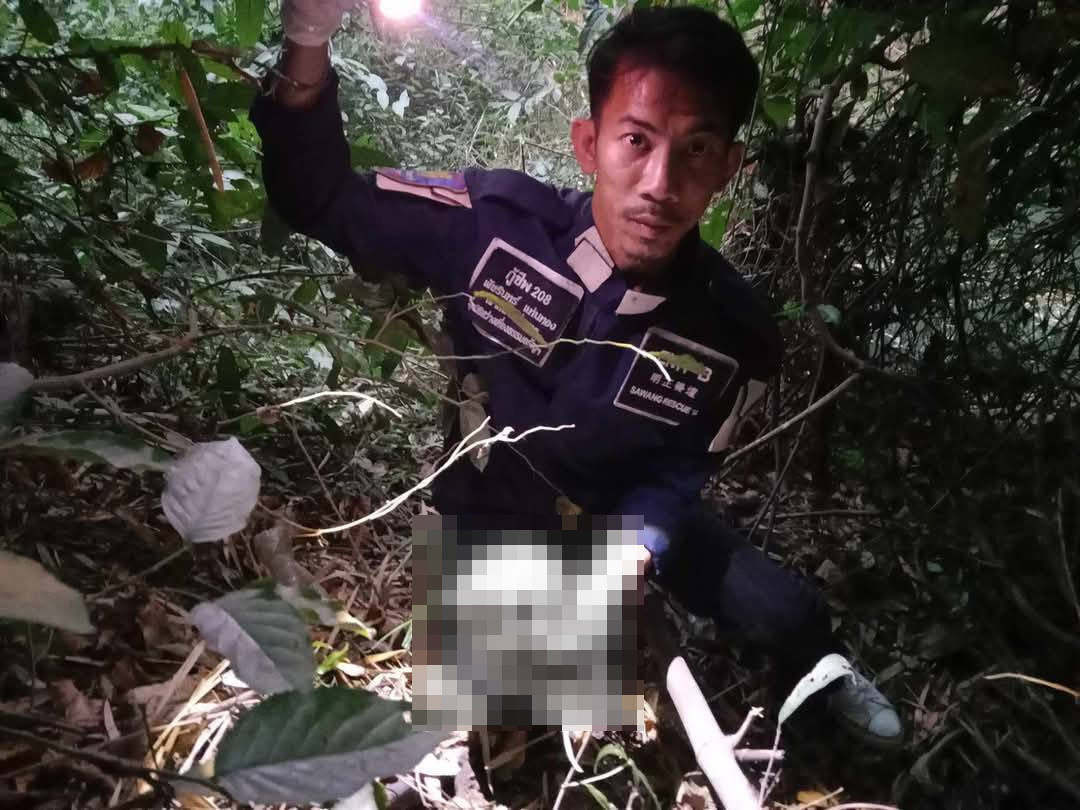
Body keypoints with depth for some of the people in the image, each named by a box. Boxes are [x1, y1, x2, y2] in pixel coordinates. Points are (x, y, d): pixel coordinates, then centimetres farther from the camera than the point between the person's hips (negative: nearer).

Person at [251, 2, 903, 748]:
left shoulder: (735, 337, -25)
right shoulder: (492, 220, -31)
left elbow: (675, 475, -10)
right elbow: (321, 203, -20)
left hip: (617, 513, 2)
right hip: (487, 508, -1)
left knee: (784, 612, 9)